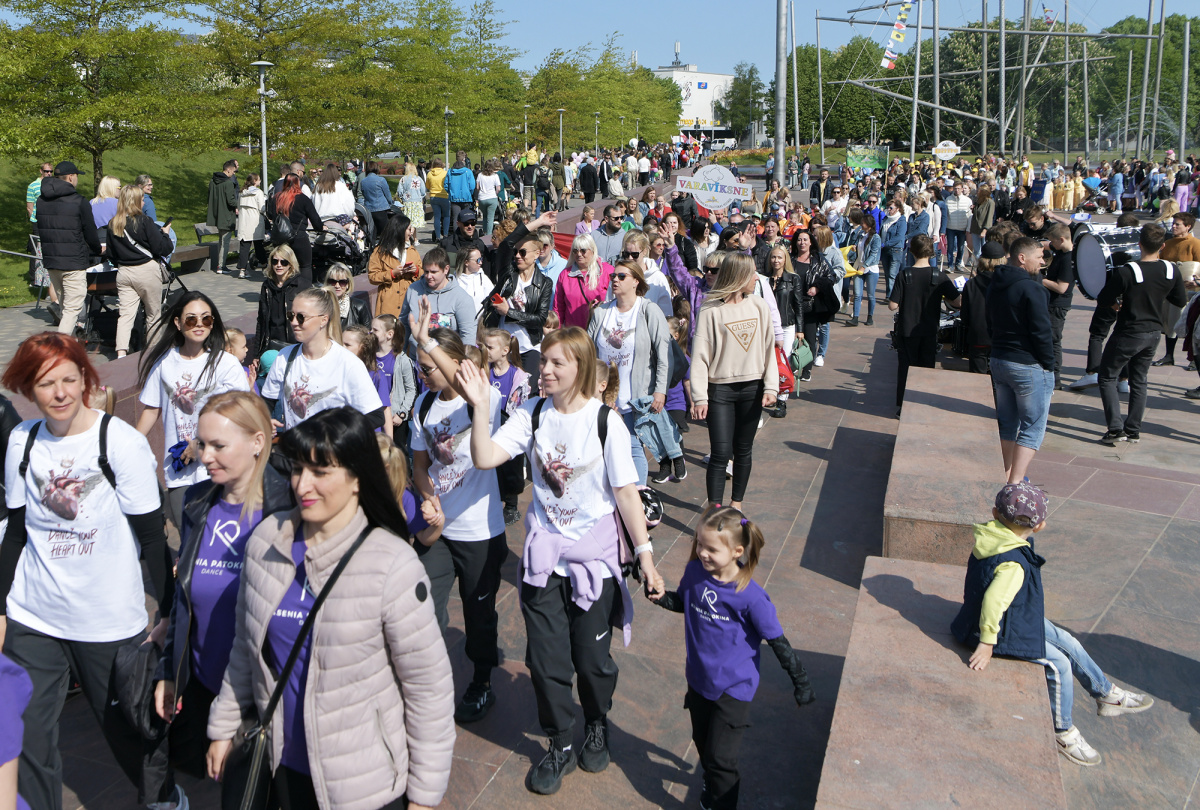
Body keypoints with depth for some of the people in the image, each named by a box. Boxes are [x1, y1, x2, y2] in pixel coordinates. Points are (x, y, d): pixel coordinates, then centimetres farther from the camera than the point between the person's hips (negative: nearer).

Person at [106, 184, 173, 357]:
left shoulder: (112, 224, 3)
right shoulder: (144, 221, -13)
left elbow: (110, 254, 10)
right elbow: (161, 248, -12)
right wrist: (165, 233, 6)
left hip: (123, 273, 5)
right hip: (147, 271, -4)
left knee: (125, 313, 0)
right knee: (153, 313, 11)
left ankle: (121, 353, -15)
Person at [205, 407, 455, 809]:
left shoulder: (392, 564, -21)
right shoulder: (266, 540, -6)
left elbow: (429, 684, -15)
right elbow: (246, 646, 8)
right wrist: (224, 726, 14)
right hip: (286, 764, 5)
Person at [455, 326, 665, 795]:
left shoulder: (606, 421, -13)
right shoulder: (532, 416, -4)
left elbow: (626, 493, -10)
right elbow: (484, 458, -14)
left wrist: (645, 554, -10)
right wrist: (480, 407, -23)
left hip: (595, 557, -2)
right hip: (543, 554, 3)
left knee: (592, 656, 9)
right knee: (546, 658, 7)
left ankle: (597, 726, 40)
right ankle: (561, 746, 30)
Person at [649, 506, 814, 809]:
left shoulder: (750, 597, -26)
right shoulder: (694, 572, -12)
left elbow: (777, 641, -15)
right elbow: (683, 602, 9)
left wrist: (800, 680, -8)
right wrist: (662, 597, -12)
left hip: (733, 687, -6)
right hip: (699, 679, 6)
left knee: (721, 756, -1)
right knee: (702, 742, 25)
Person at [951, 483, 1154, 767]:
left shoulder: (992, 539, -5)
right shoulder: (1013, 564, -33)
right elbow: (994, 601, -40)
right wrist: (988, 643, -30)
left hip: (1019, 616, 10)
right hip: (1005, 630, -10)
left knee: (1069, 643, 15)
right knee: (1058, 664, -9)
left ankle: (1108, 695, 33)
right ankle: (1062, 731, 10)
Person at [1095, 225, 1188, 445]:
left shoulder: (1126, 272, -23)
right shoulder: (1172, 271, -6)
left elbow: (1102, 300, -16)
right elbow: (1180, 301, 7)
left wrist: (1116, 303, 3)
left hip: (1128, 334, -6)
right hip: (1153, 333, 6)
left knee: (1107, 378, 8)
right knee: (1139, 381, 18)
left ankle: (1116, 429, -1)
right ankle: (1133, 430, 22)